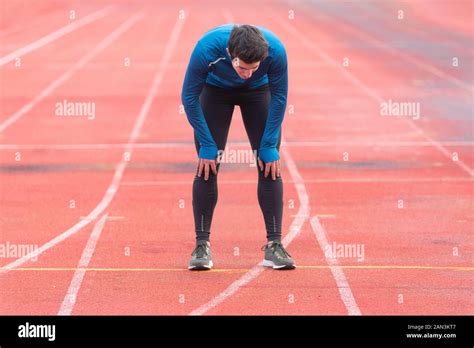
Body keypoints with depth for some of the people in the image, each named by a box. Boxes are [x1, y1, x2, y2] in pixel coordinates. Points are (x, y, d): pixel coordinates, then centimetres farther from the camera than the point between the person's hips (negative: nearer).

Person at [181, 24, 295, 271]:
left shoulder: (275, 51, -37)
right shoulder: (207, 49, -40)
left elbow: (279, 97, -18)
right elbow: (189, 97, -23)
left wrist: (269, 146, -18)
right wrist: (207, 145, -22)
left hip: (258, 92, 1)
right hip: (216, 90, -1)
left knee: (270, 166, -9)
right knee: (207, 166, -11)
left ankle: (274, 245, -5)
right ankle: (202, 245, -3)